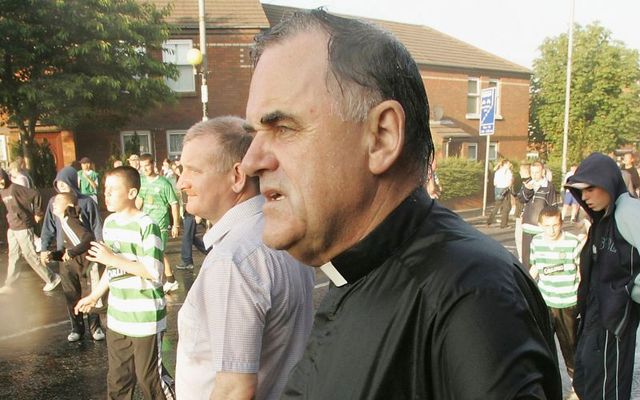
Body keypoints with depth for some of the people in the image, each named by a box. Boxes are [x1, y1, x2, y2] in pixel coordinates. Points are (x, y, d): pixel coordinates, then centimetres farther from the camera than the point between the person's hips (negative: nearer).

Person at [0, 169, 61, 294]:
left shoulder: (15, 188, -18)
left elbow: (35, 195, -23)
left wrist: (38, 213, -17)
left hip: (23, 227, -8)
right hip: (12, 228, 8)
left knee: (30, 255, -2)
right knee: (13, 256, 15)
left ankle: (52, 278, 9)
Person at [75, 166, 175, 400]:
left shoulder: (146, 226, -18)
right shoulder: (110, 222, 7)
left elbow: (154, 273, -22)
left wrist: (113, 258, -20)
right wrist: (94, 296, 21)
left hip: (145, 319, -7)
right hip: (116, 318, 7)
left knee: (149, 378, 6)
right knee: (117, 379, 19)